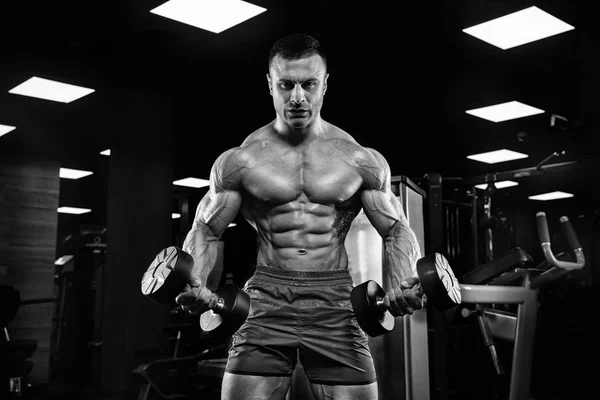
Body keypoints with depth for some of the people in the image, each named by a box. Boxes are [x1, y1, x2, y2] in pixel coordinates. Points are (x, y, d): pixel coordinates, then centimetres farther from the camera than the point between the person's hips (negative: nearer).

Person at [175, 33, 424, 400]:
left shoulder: (362, 160, 5)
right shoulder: (240, 160, 4)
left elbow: (396, 231, 6)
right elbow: (205, 231, 6)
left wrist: (405, 282, -15)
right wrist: (194, 282, -15)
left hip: (335, 302, 1)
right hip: (266, 301, 0)